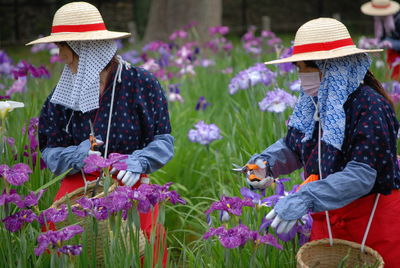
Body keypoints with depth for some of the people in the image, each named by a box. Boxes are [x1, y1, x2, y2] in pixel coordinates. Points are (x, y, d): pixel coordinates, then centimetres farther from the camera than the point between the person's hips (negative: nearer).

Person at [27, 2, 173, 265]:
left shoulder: (142, 83, -3)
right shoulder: (63, 94, 6)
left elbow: (164, 141, -1)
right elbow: (51, 153, 6)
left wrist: (138, 162, -19)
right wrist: (77, 155, -14)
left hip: (130, 187, -2)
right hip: (78, 189, 2)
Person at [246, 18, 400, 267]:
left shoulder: (370, 107, -21)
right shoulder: (313, 104, 2)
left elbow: (362, 175, -29)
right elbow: (292, 148, 13)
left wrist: (305, 198, -37)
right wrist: (266, 162, -9)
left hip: (373, 221, -6)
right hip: (326, 219, 7)